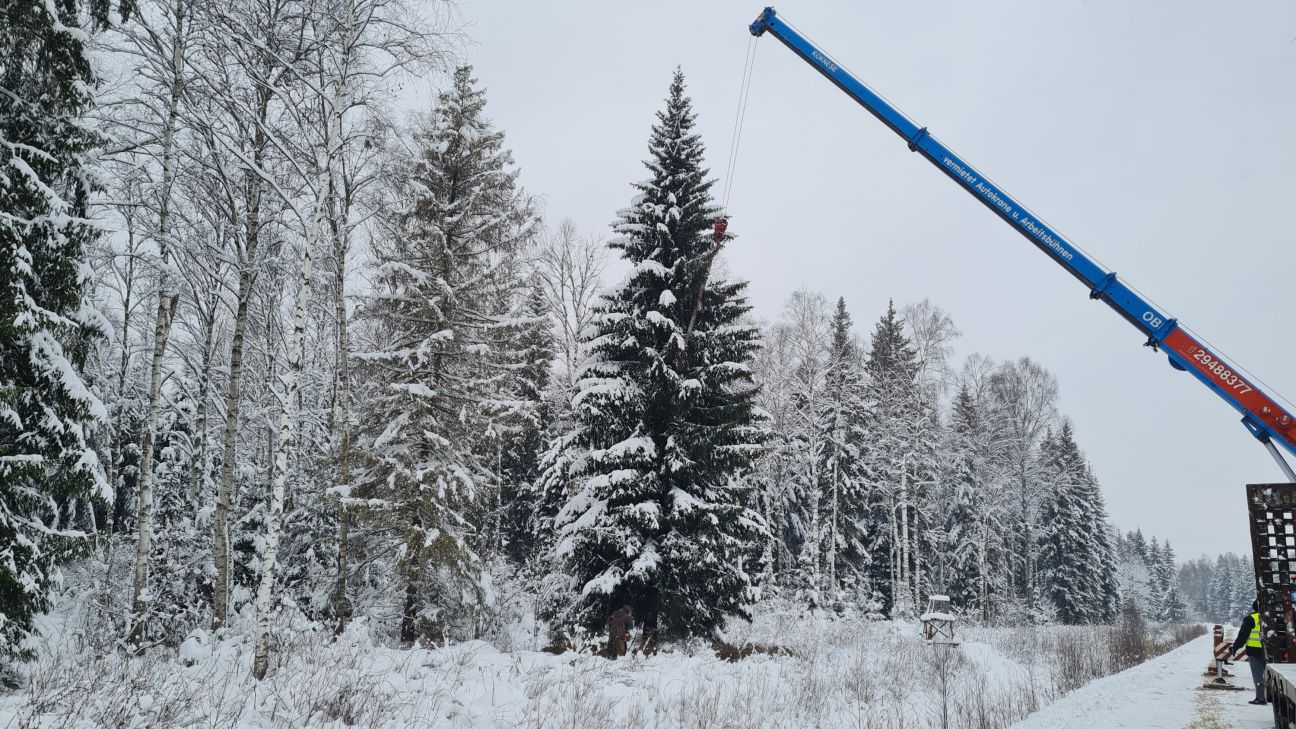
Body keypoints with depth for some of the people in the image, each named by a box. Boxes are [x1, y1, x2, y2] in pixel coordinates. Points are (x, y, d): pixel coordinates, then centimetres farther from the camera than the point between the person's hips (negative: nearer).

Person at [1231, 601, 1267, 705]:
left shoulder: (1250, 619, -10)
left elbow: (1242, 635, -9)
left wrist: (1235, 647, 1)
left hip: (1254, 651, -5)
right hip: (1267, 651, 5)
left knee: (1257, 674, -1)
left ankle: (1260, 697, -3)